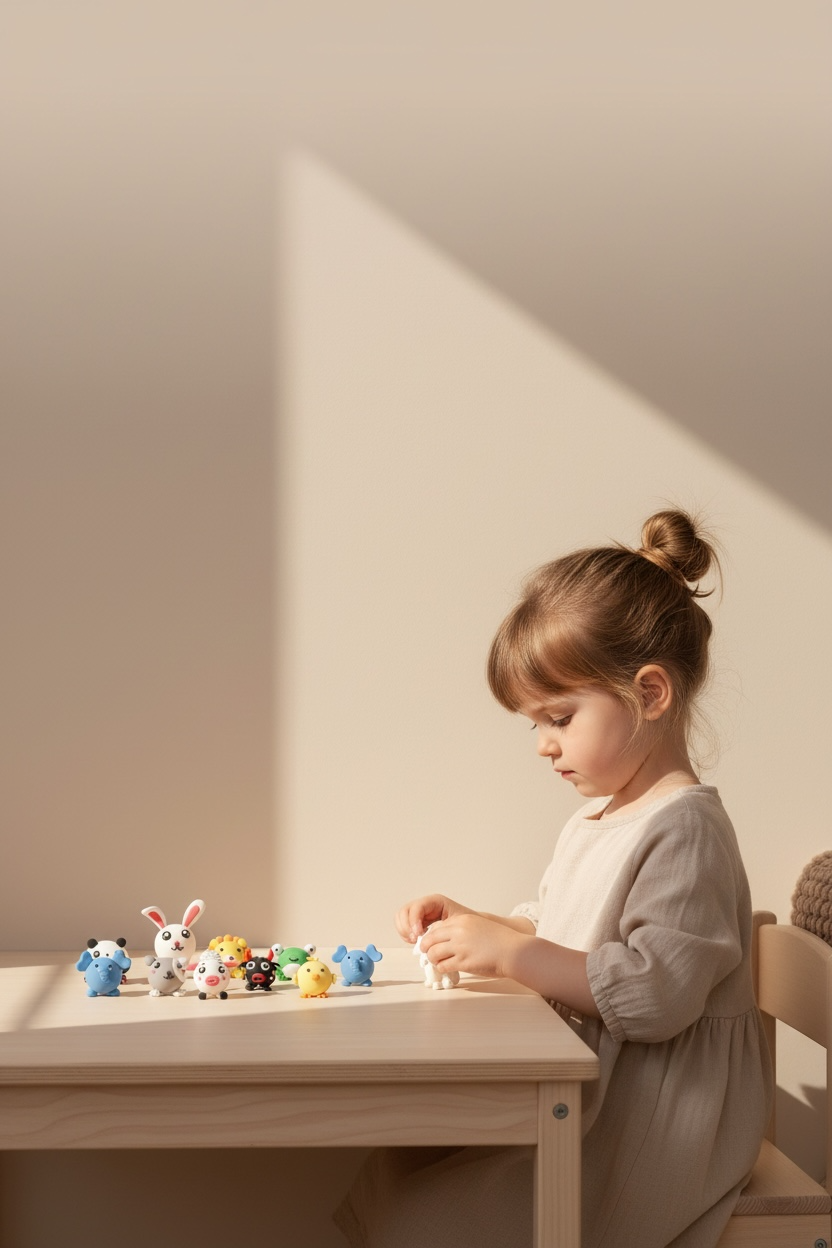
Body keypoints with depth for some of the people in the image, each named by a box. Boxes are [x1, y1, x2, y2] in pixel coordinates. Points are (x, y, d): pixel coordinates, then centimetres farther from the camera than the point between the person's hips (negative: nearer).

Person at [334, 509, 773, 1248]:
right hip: (589, 1095, 10)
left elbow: (658, 992, -28)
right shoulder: (596, 821, 13)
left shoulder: (683, 829, -19)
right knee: (386, 1178, 7)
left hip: (657, 1129, -9)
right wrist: (472, 924, 7)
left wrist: (510, 953, -25)